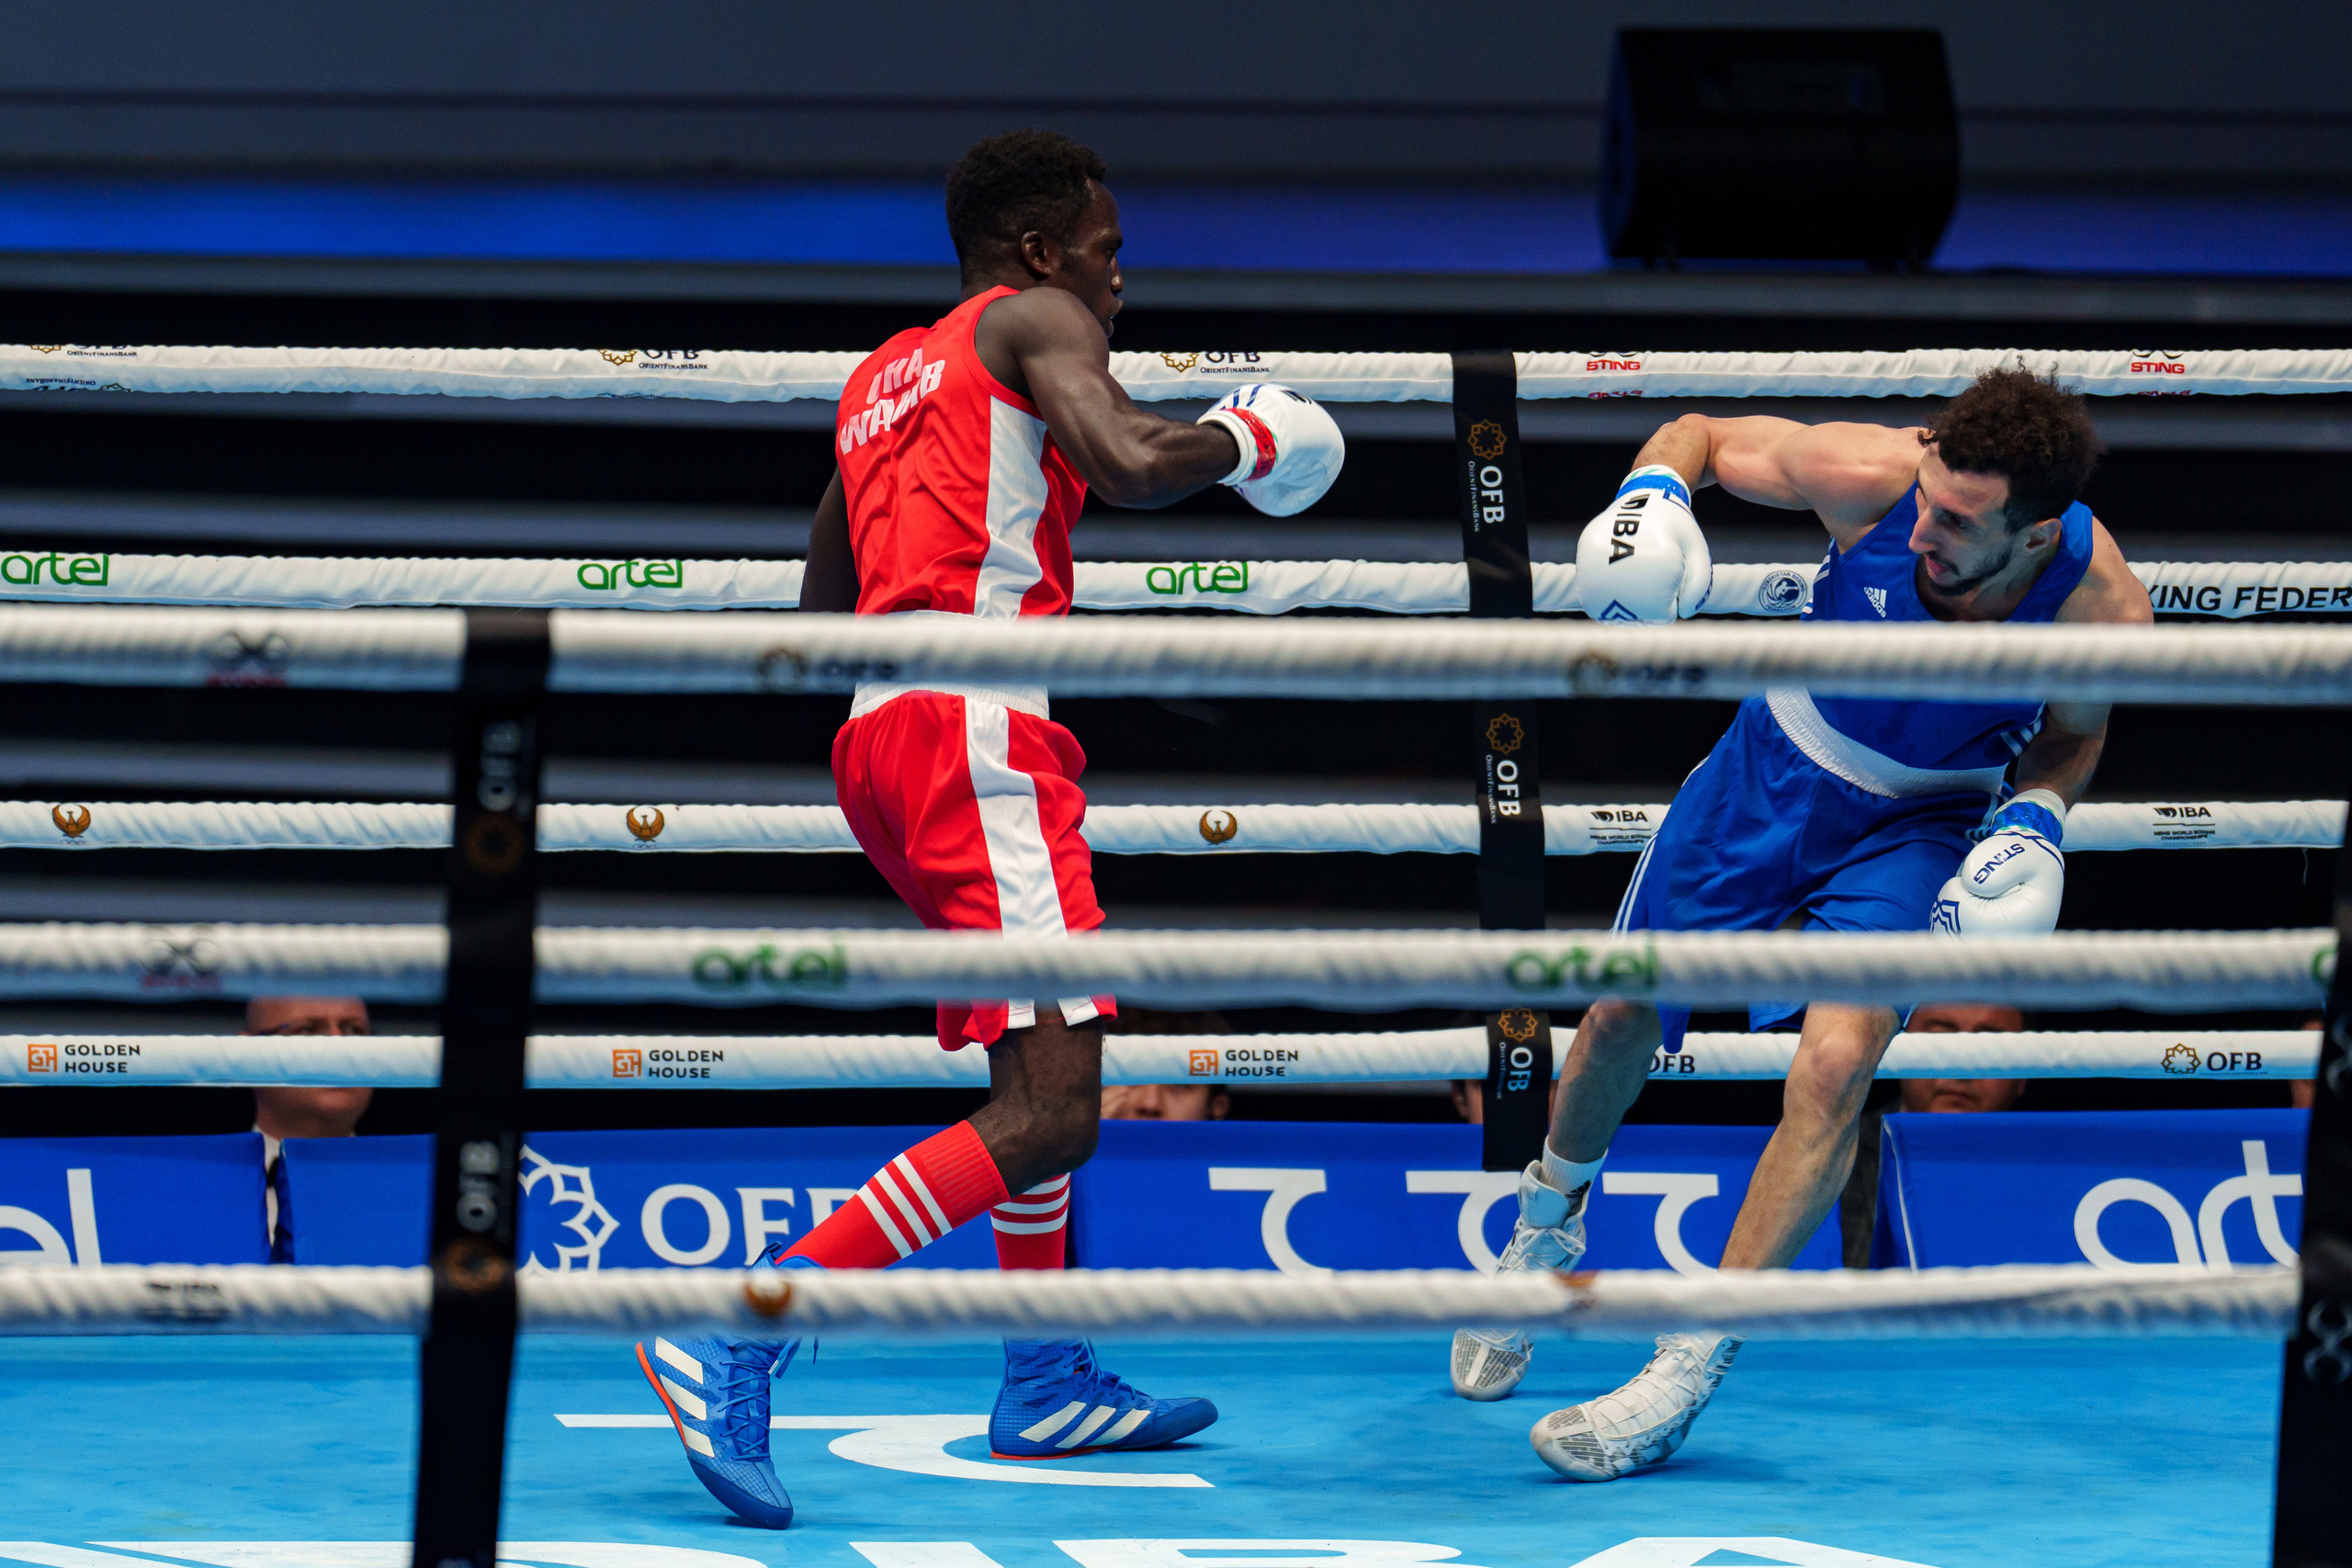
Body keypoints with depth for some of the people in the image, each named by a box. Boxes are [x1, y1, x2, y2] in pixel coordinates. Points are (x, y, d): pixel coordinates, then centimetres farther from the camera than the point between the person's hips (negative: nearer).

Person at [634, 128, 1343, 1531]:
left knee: (1050, 1060, 27)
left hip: (879, 732, 10)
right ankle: (741, 1339, -27)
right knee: (1049, 1113, -16)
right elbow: (1129, 467, -16)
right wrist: (1244, 439, 4)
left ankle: (1049, 1386, 32)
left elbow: (822, 606, 31)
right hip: (971, 729, -10)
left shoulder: (887, 378, 26)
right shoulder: (1031, 323, 2)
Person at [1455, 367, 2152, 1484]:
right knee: (1622, 1016, 14)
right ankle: (1550, 1215, 49)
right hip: (1779, 766, 2)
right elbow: (1702, 436, -11)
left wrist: (2034, 816, -22)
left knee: (1836, 1057, -25)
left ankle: (1690, 1368, -18)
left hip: (1920, 823, -2)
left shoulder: (2102, 607, -29)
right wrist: (1650, 495, -32)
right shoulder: (1872, 480, -30)